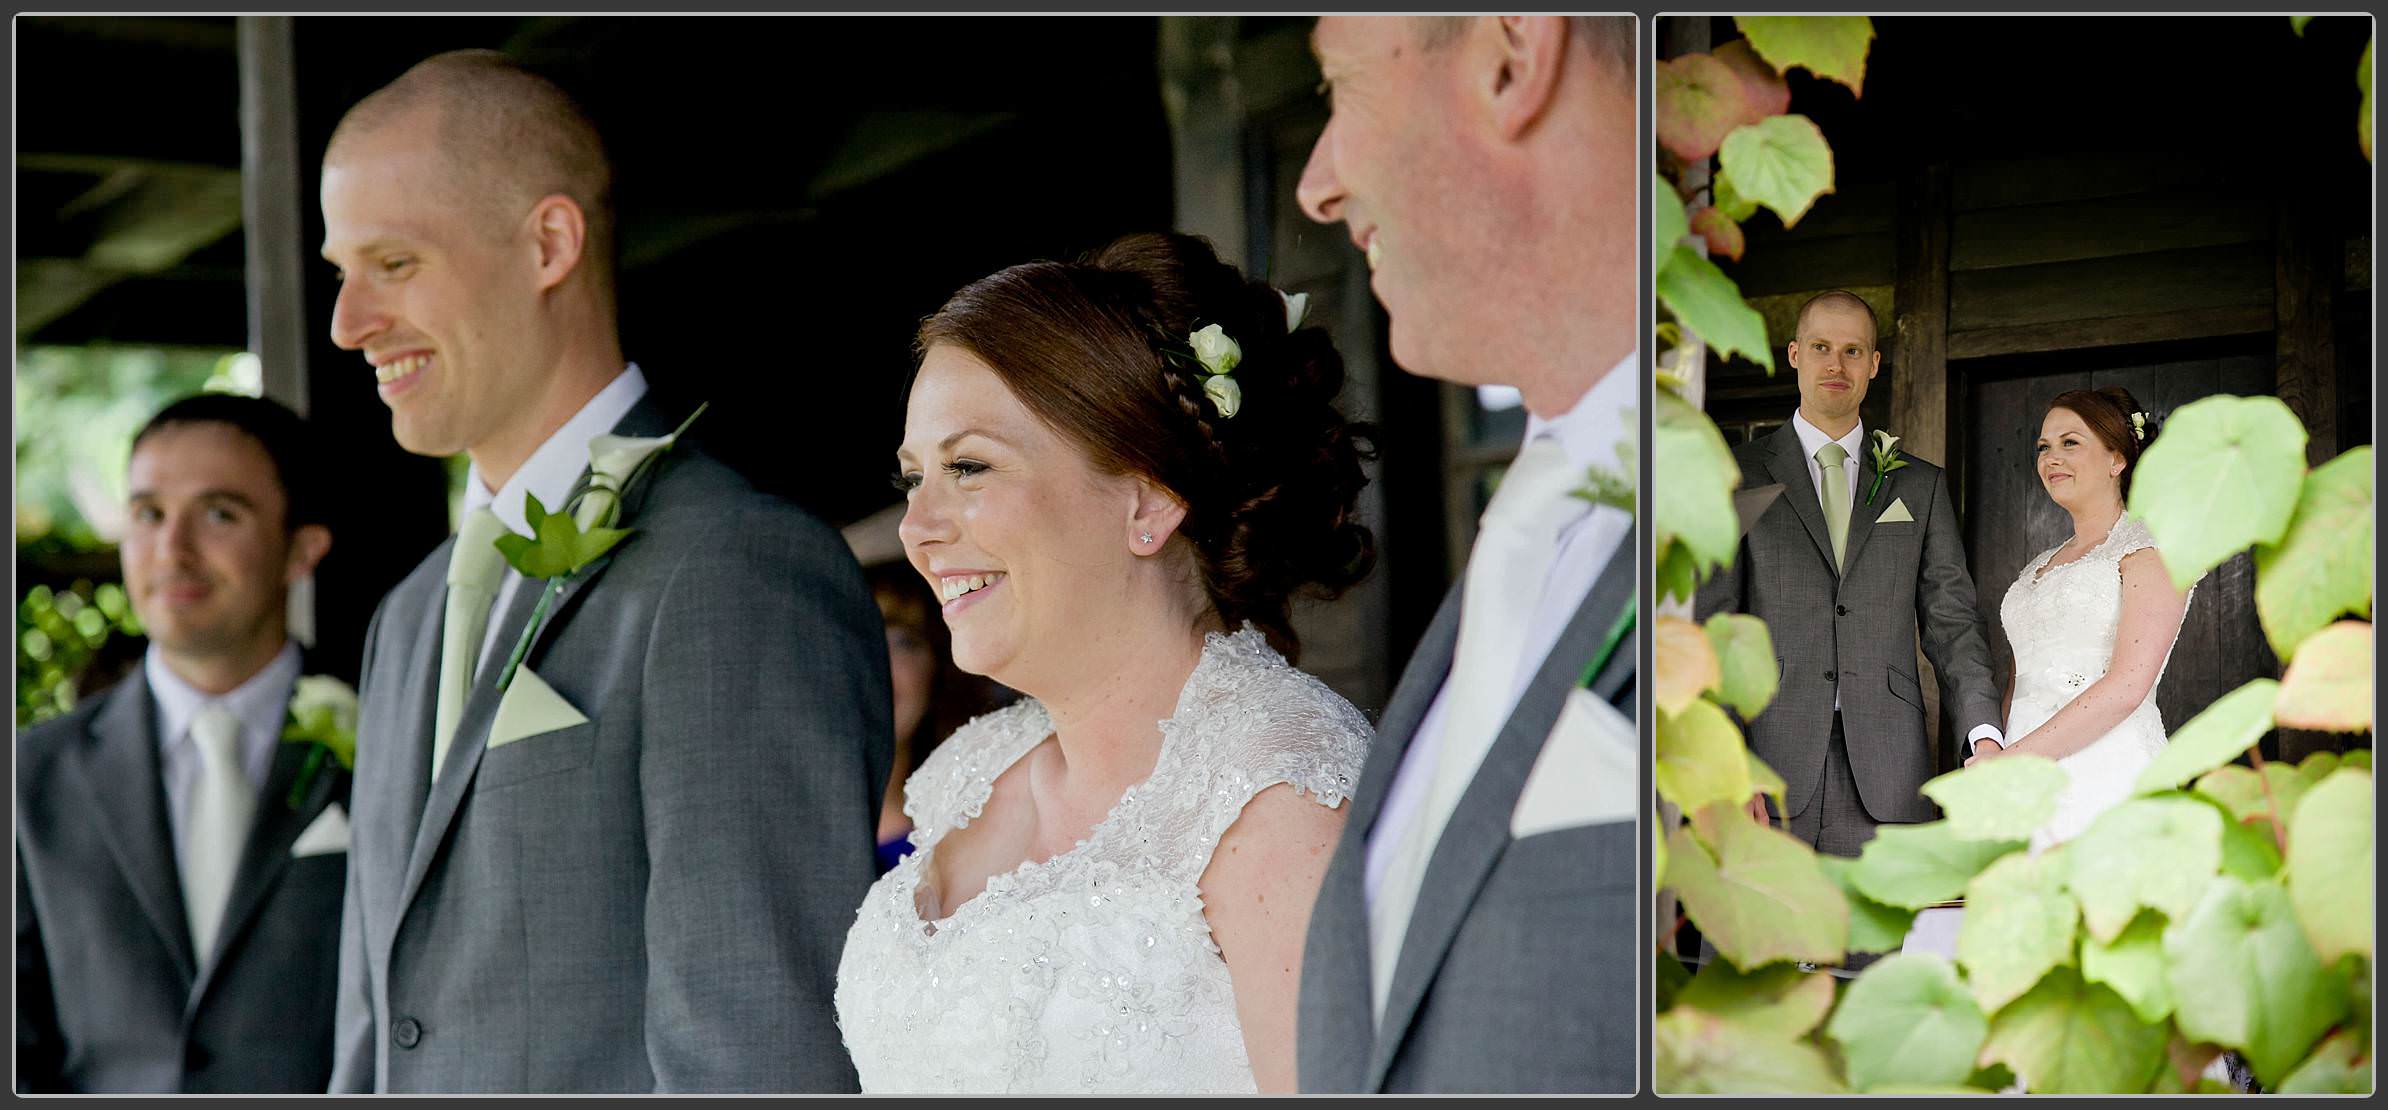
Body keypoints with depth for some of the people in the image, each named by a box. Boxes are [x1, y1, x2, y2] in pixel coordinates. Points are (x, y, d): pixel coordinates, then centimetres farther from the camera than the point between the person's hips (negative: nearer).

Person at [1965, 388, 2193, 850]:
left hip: (2107, 777, -6)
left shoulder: (2150, 547, -2)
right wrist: (1989, 749, -3)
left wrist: (2013, 759, -14)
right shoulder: (2038, 568, 22)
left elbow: (2128, 685, -13)